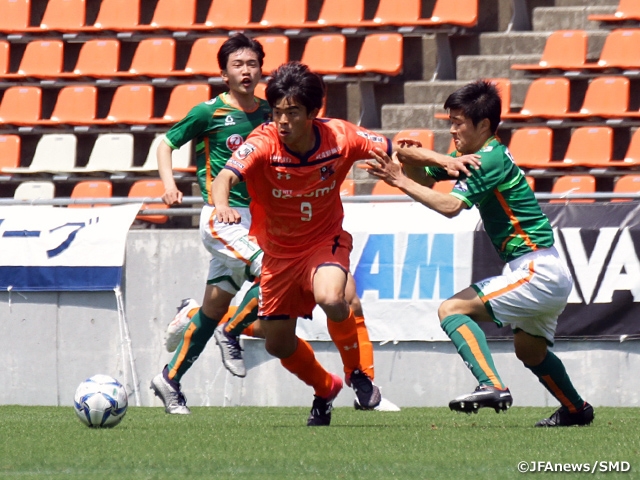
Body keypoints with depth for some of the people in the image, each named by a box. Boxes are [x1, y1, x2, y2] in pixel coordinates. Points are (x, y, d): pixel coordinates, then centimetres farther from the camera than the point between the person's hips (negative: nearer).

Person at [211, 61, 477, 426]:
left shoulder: (339, 137, -17)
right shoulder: (264, 144, -22)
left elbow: (395, 150, -2)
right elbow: (225, 178, -38)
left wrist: (444, 160, -16)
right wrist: (222, 206, -61)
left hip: (325, 242, -2)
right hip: (278, 253, 2)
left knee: (330, 298, -33)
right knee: (278, 344, 9)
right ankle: (326, 388, 41)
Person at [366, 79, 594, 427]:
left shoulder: (491, 160, -17)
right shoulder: (474, 156, 11)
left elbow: (451, 206, -28)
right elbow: (425, 178, 16)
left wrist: (402, 182, -23)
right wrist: (410, 159, -5)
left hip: (537, 272, -10)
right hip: (550, 277, 10)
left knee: (452, 309, -15)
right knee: (530, 350, 28)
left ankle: (491, 386, -28)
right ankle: (576, 409, 44)